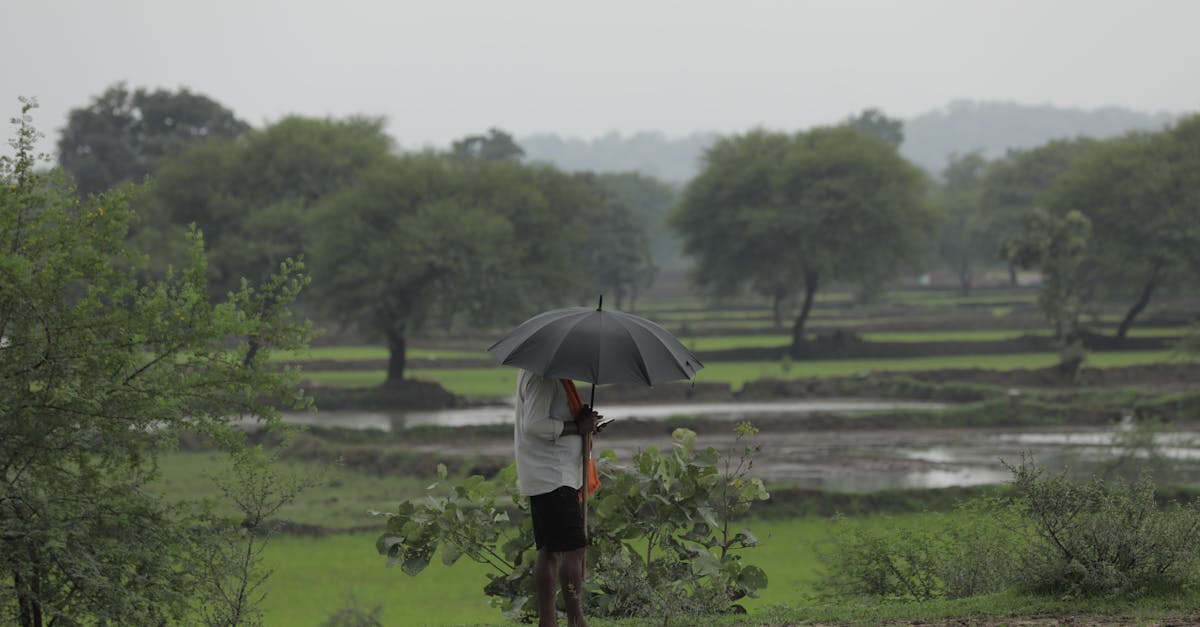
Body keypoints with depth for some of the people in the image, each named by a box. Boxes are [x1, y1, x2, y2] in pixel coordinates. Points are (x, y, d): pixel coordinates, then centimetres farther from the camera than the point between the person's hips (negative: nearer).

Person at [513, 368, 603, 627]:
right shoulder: (541, 376, -16)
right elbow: (533, 425, -22)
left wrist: (581, 419, 6)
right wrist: (577, 427, -15)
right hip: (552, 478, -11)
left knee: (550, 550, 10)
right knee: (574, 548, -11)